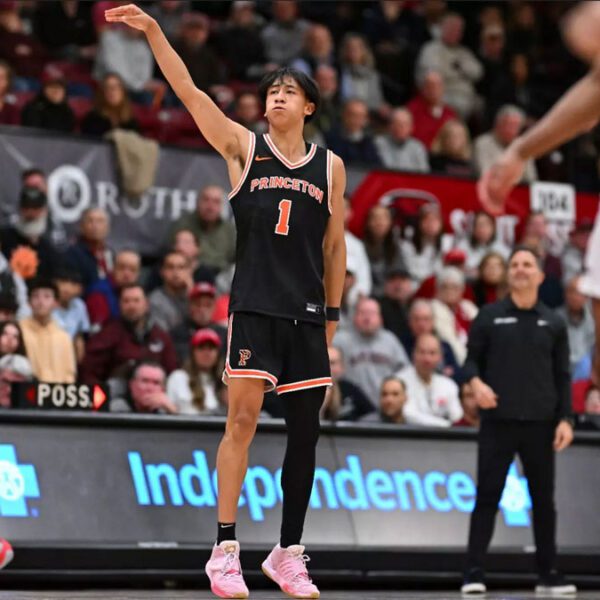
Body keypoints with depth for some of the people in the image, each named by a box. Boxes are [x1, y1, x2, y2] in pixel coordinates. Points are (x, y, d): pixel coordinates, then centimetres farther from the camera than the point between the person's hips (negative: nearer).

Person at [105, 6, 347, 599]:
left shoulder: (330, 166, 10)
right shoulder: (244, 148, 4)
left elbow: (334, 246, 15)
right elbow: (190, 93, -7)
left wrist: (332, 312, 14)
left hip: (306, 311, 3)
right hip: (253, 305, -3)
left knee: (305, 432, 4)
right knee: (242, 417, -12)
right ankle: (225, 551, -10)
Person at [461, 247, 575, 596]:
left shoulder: (553, 323, 9)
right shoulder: (489, 317, 4)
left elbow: (563, 375, 9)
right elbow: (472, 358, 6)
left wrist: (565, 418, 0)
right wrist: (475, 381, -16)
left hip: (540, 424, 2)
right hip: (498, 422, -2)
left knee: (544, 499, 6)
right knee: (487, 497, -3)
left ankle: (549, 574, 14)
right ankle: (474, 573, -1)